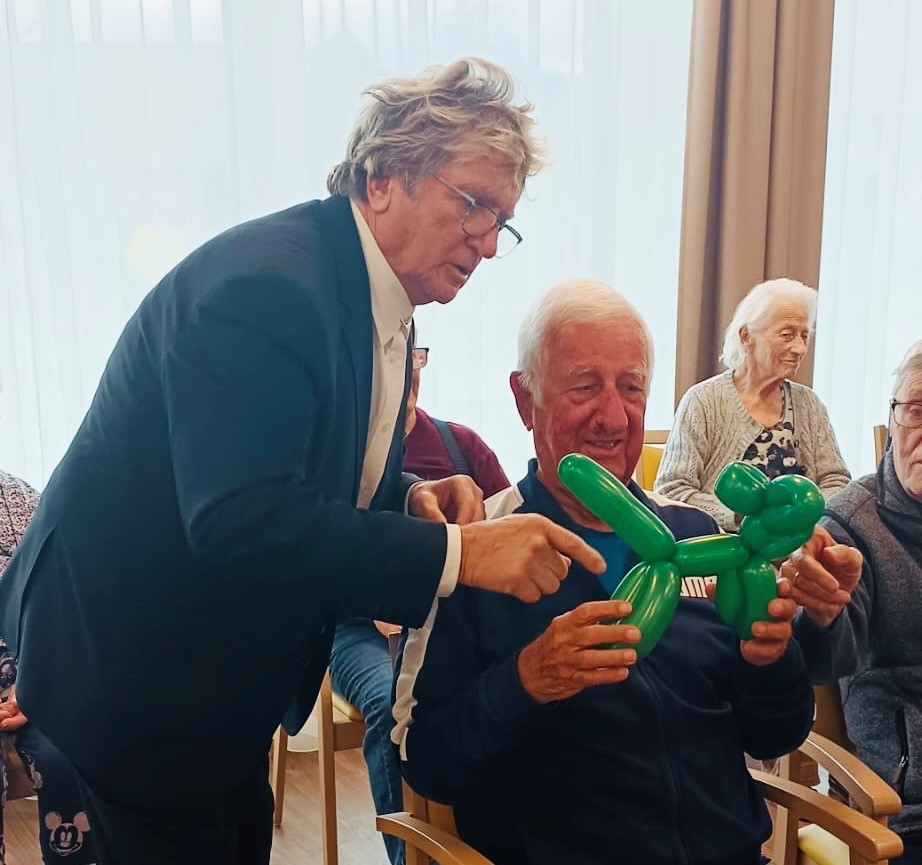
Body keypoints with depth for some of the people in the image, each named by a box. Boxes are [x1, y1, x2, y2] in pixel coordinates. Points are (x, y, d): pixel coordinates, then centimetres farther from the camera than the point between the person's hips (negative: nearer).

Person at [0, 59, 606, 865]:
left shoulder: (381, 293, 2)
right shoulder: (262, 281, -28)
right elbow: (237, 519, -35)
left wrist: (413, 496, -10)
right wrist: (456, 552, -36)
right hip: (125, 669, -8)